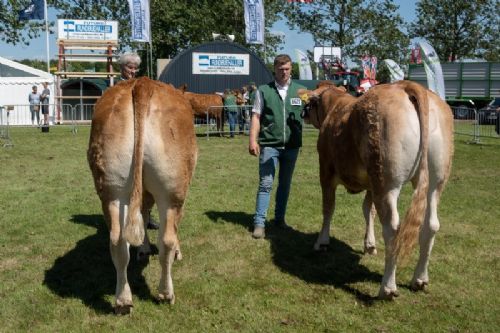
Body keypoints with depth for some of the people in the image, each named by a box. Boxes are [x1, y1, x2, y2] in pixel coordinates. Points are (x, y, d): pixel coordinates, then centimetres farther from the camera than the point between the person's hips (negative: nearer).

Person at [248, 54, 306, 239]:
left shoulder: (301, 90, 7)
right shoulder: (264, 90, 3)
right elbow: (256, 116, 0)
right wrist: (252, 140, -9)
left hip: (291, 145, 3)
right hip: (269, 144, -2)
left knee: (285, 183, 13)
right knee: (265, 183, -4)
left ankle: (280, 218, 27)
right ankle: (259, 223, 0)